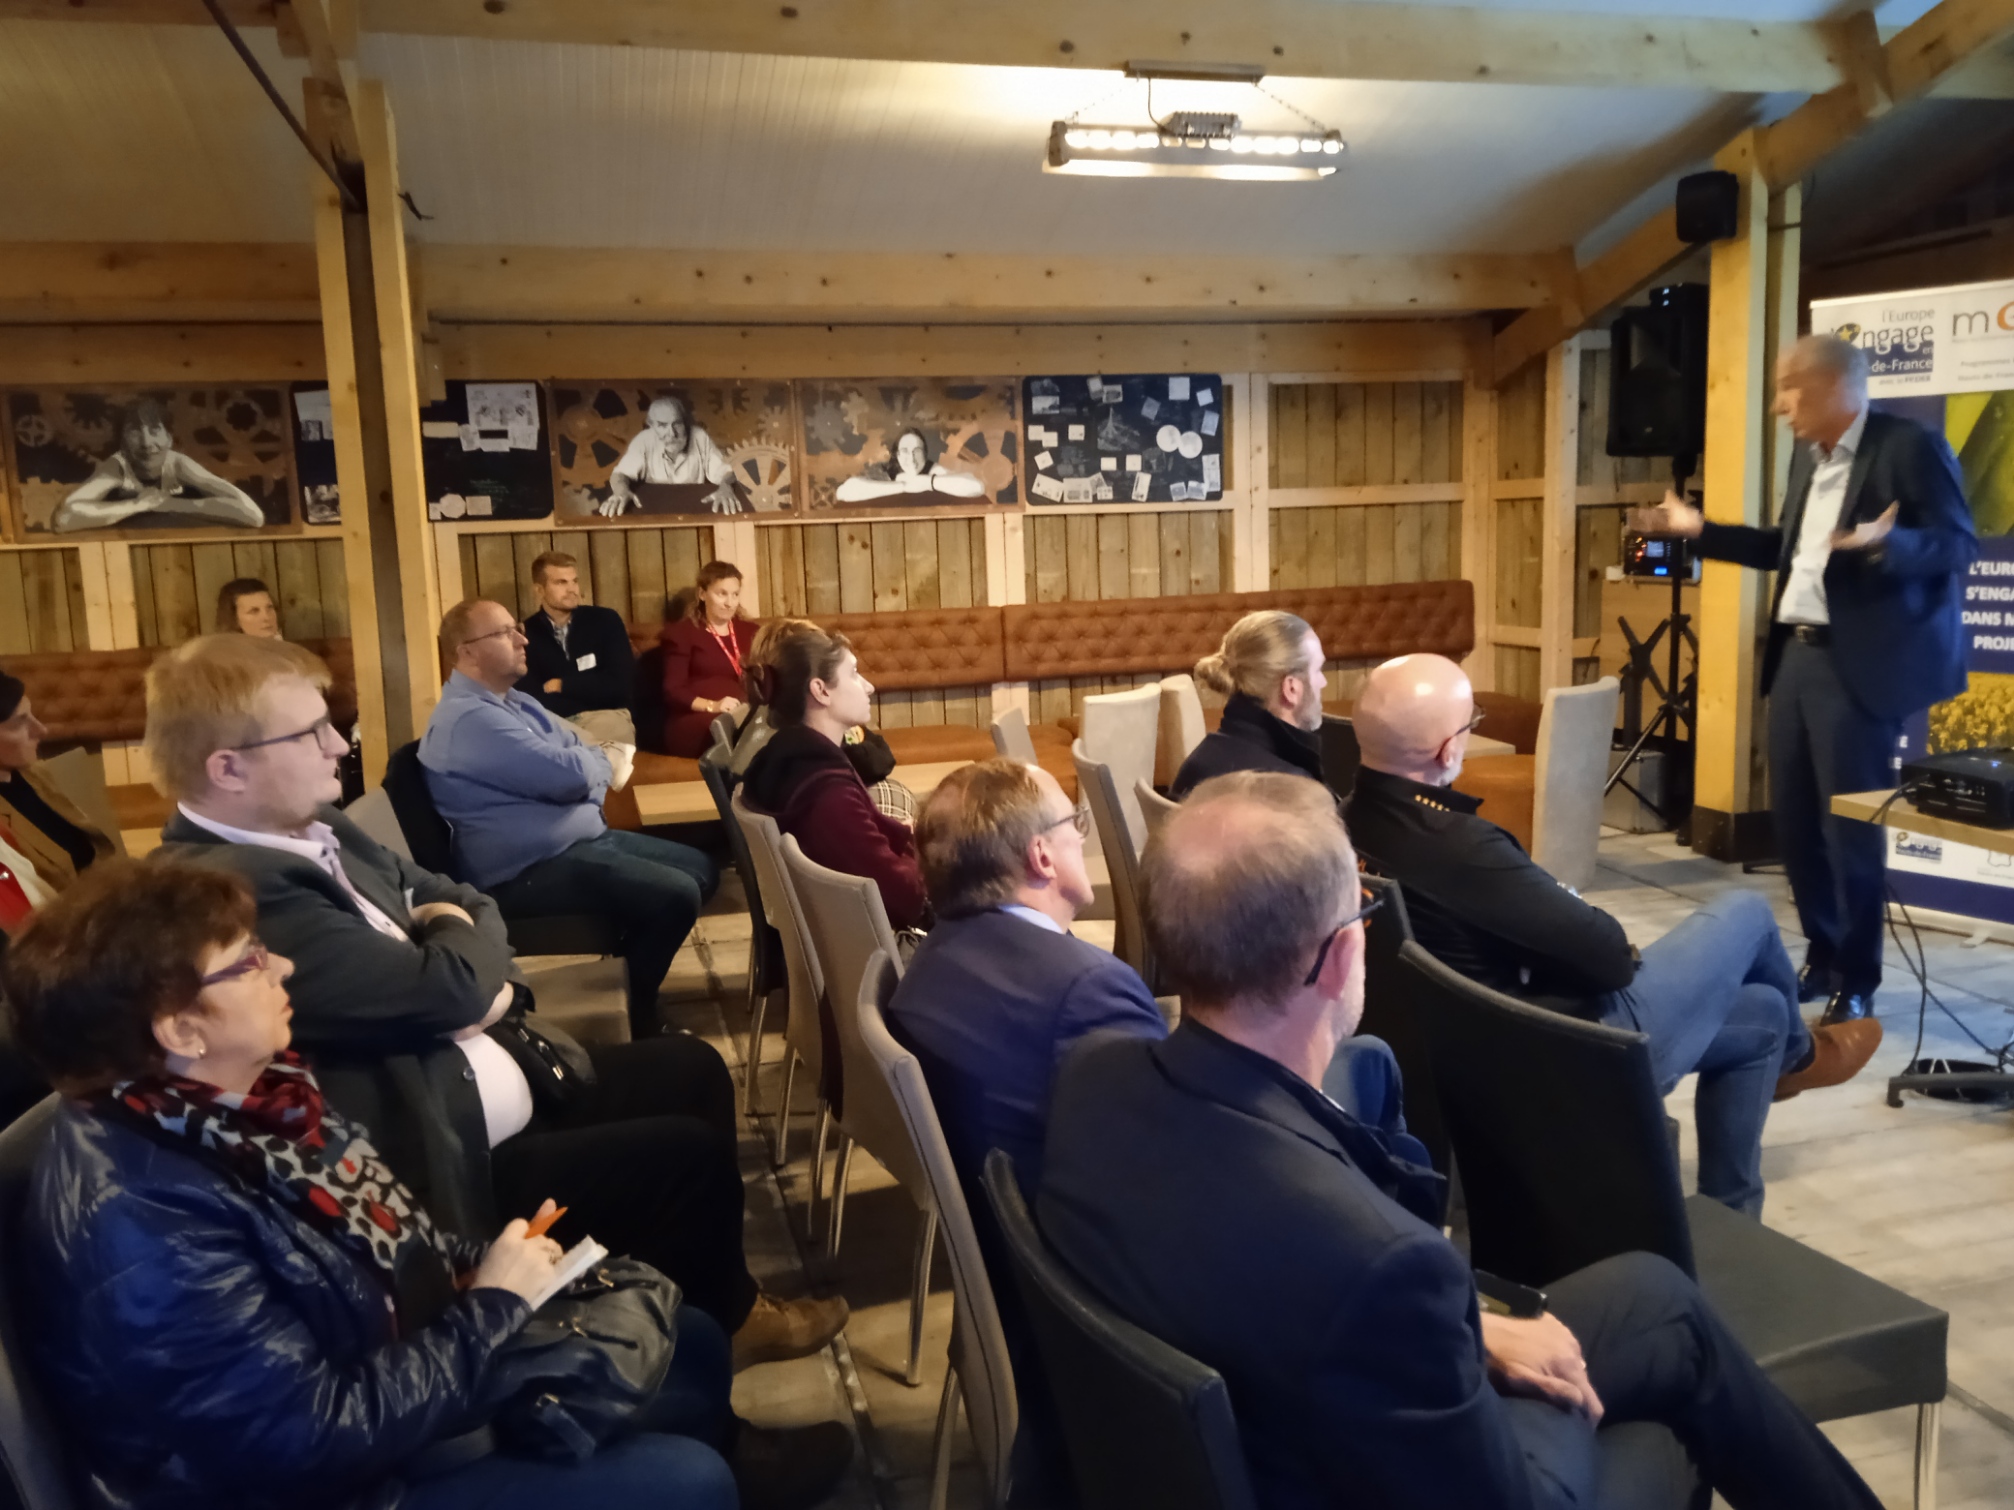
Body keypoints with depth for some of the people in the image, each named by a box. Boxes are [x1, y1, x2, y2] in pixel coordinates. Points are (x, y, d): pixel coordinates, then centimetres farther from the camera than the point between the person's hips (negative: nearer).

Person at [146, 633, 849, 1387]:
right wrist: (467, 950, -5)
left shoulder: (310, 831, 4)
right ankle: (721, 1325, 25)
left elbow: (465, 903, 12)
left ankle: (720, 1291, 31)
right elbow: (448, 988, -29)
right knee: (689, 1152, -6)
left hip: (485, 1075, 10)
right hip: (444, 1162, -10)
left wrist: (478, 979, -11)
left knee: (690, 1067, 12)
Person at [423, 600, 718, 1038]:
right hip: (528, 870, -11)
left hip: (582, 836, 11)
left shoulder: (512, 701, 15)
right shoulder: (469, 718, -19)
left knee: (701, 870, 10)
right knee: (677, 896, -22)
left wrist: (581, 765, -10)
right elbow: (572, 773, -24)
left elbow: (594, 762, 14)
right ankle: (638, 1018, 0)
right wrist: (587, 760, -1)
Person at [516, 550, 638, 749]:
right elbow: (528, 697, -4)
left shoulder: (606, 621, 6)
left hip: (606, 716, 0)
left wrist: (562, 685, 0)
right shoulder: (525, 633, 5)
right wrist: (590, 687, -11)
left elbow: (622, 683, -2)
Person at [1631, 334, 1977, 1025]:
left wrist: (1885, 544, -33)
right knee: (1793, 819, 12)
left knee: (1850, 825, -2)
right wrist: (1698, 530, 16)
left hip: (1858, 663, -8)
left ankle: (1857, 983, 12)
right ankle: (1822, 959, 27)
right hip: (1799, 654, 8)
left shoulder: (1910, 446, -10)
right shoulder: (1807, 456, 14)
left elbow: (1958, 545, -14)